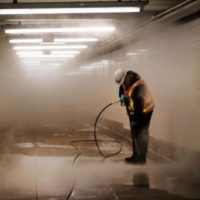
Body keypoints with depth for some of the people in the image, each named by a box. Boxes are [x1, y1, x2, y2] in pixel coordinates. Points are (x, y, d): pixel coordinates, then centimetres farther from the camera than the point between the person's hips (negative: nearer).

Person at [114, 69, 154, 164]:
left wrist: (135, 119, -25)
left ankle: (141, 159, -11)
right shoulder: (126, 81, -3)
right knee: (134, 134, 15)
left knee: (141, 135, -12)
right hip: (133, 111, 10)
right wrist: (122, 95, -8)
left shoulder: (138, 86, -31)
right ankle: (135, 155, 25)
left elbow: (139, 104, -30)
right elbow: (122, 89, 16)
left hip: (144, 111, -10)